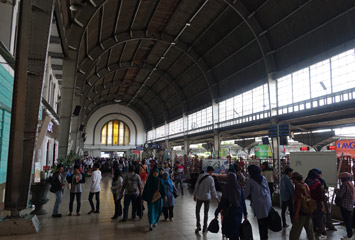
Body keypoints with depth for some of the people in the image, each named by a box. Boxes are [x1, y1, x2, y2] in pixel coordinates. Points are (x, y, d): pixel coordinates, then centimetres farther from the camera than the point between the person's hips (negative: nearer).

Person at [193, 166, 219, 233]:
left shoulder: (200, 176, -5)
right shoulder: (211, 178, -11)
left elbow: (196, 186, -1)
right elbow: (213, 189, -9)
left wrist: (195, 195, 9)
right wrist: (216, 198, 0)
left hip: (199, 197, 1)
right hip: (207, 197, -1)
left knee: (197, 211, 16)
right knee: (206, 213, 14)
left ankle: (198, 226, 9)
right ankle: (204, 227, 21)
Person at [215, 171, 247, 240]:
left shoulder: (227, 189, -17)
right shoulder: (239, 188, -5)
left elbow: (222, 202, -14)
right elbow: (243, 201, 0)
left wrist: (216, 212, -4)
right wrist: (245, 213, 10)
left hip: (229, 212, -4)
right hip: (238, 212, 4)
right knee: (236, 229, 20)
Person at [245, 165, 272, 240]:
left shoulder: (250, 181, -9)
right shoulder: (263, 177, 4)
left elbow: (246, 193, -4)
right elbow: (268, 189, 10)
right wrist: (269, 200, 18)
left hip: (259, 203, -5)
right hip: (267, 202, 5)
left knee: (261, 222, 4)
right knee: (266, 220, 14)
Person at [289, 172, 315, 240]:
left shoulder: (298, 186, -15)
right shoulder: (306, 185, 10)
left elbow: (299, 200, -21)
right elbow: (309, 197, 17)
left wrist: (296, 213, -20)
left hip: (301, 212, -9)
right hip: (309, 211, 9)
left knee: (295, 232, -3)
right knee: (310, 230, 20)